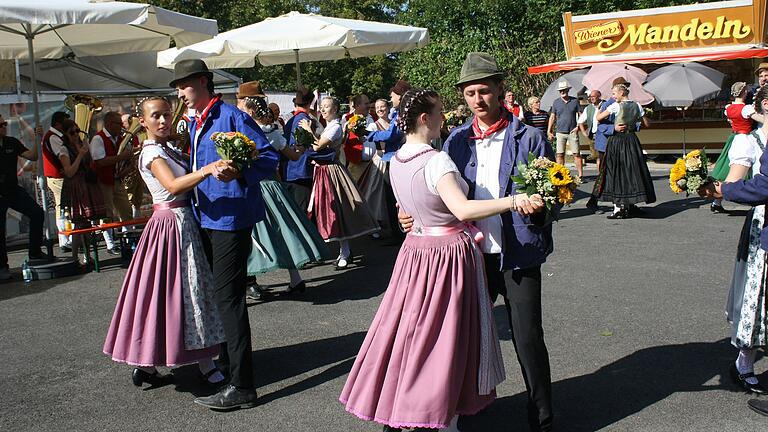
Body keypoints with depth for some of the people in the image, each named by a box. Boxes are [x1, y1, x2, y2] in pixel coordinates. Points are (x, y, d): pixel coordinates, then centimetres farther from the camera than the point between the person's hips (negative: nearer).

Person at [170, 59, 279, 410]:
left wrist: (237, 173, -29)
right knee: (215, 294, 17)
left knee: (228, 297, -9)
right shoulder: (194, 125, 18)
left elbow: (269, 158, -16)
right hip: (206, 218, 9)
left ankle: (241, 387, -3)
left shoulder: (232, 117, -10)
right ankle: (226, 364, 34)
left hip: (231, 217, -9)